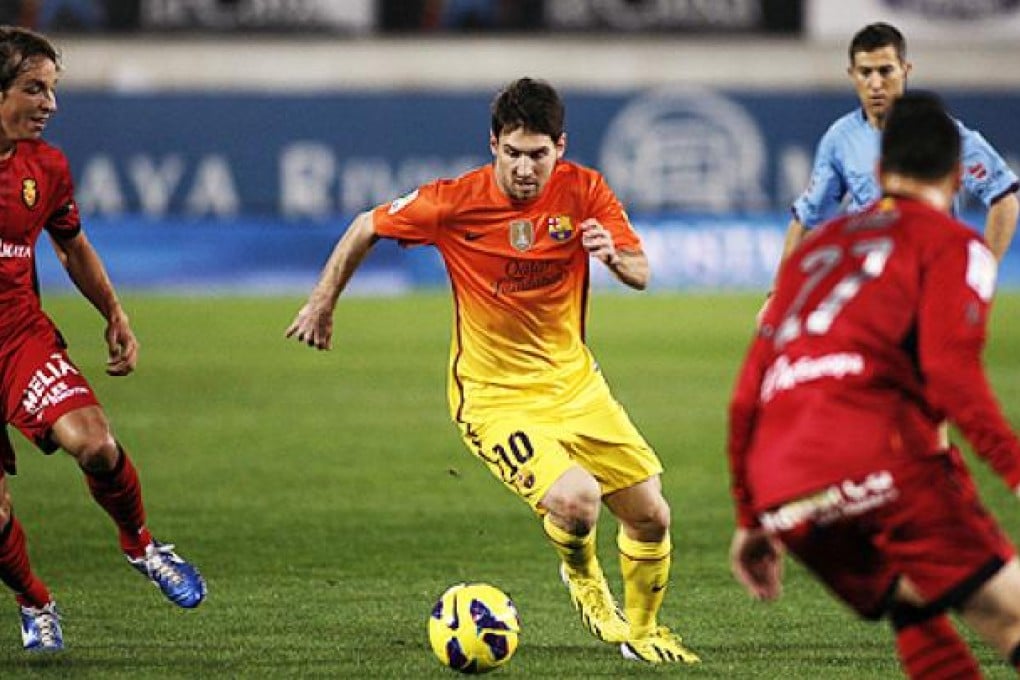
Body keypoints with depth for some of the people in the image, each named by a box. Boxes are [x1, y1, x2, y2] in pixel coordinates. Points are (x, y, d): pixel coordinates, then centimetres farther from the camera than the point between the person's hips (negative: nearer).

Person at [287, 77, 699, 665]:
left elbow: (641, 274, -10)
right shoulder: (456, 202, -16)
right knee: (575, 498, -27)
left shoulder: (584, 191, -9)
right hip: (493, 395, -4)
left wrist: (613, 255, -33)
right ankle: (584, 579, 9)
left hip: (574, 382, 4)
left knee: (651, 515, 3)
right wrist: (322, 306, 7)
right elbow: (366, 228, -1)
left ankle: (642, 631, 32)